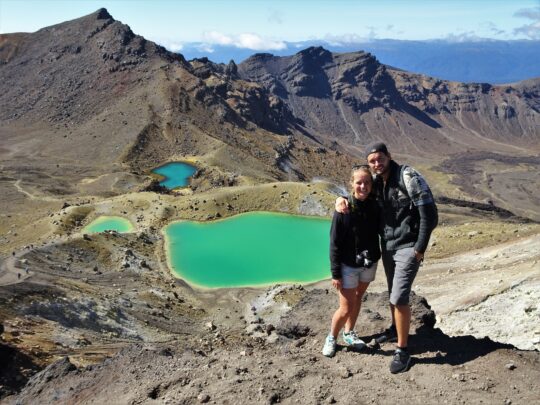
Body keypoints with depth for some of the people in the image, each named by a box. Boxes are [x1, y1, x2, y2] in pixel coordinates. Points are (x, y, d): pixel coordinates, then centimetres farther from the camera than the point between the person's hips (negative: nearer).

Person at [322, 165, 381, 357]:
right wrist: (335, 273, -13)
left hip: (369, 264, 4)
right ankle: (331, 338, 25)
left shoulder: (374, 206, -6)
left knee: (358, 298, 19)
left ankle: (349, 333, 39)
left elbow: (380, 232, 8)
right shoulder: (344, 208, -17)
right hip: (348, 266, -4)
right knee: (346, 308, 0)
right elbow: (335, 243, -13)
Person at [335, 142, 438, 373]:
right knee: (393, 293, 22)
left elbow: (429, 214, -18)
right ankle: (395, 329, 44)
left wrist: (420, 248, -18)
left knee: (399, 297, -11)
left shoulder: (409, 178, -18)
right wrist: (341, 199, -8)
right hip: (387, 247, 7)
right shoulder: (376, 183, 3)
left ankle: (402, 351, 2)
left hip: (408, 248, -7)